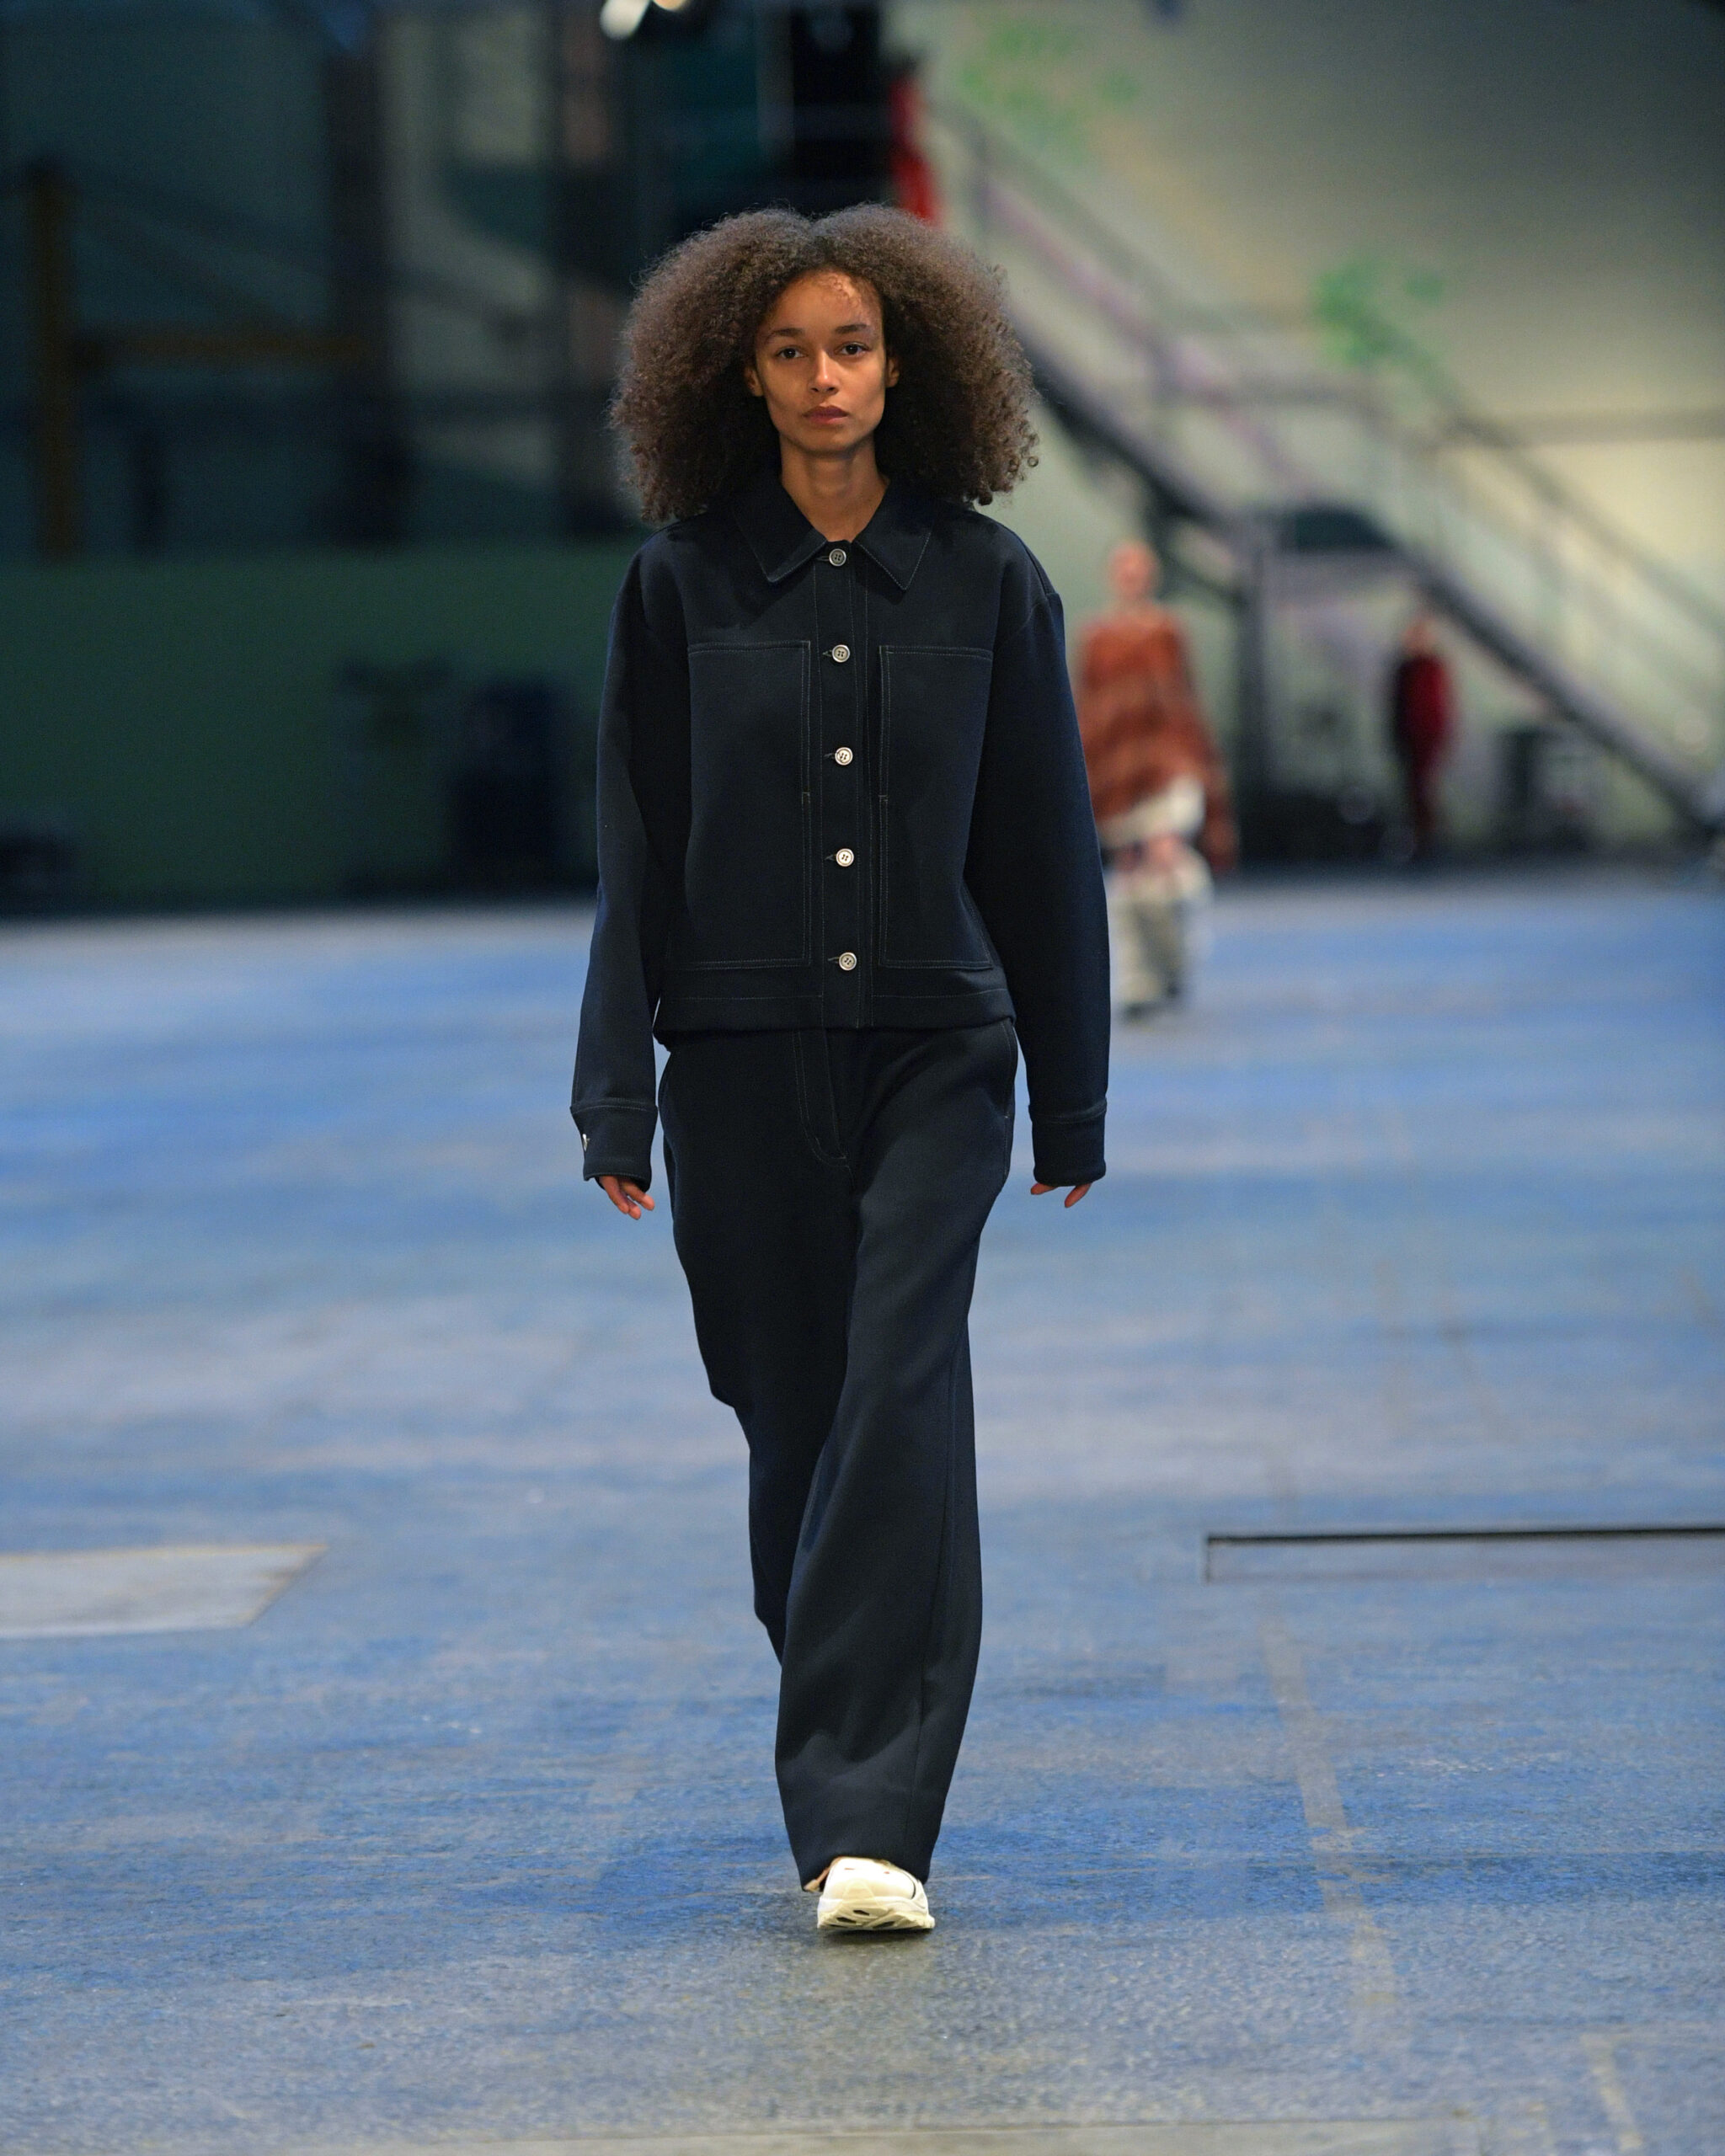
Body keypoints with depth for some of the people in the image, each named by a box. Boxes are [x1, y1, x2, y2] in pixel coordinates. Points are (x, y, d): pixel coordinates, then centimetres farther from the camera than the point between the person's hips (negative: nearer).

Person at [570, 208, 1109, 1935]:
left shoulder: (983, 578, 2)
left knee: (902, 1396, -14)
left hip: (935, 1047, -1)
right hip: (745, 1058, 1)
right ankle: (837, 1784, 26)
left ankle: (872, 1823, -15)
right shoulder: (685, 584, 2)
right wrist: (620, 1097, 0)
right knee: (793, 1418, 7)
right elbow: (638, 852, 4)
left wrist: (1072, 1099, 8)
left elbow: (1043, 841, 7)